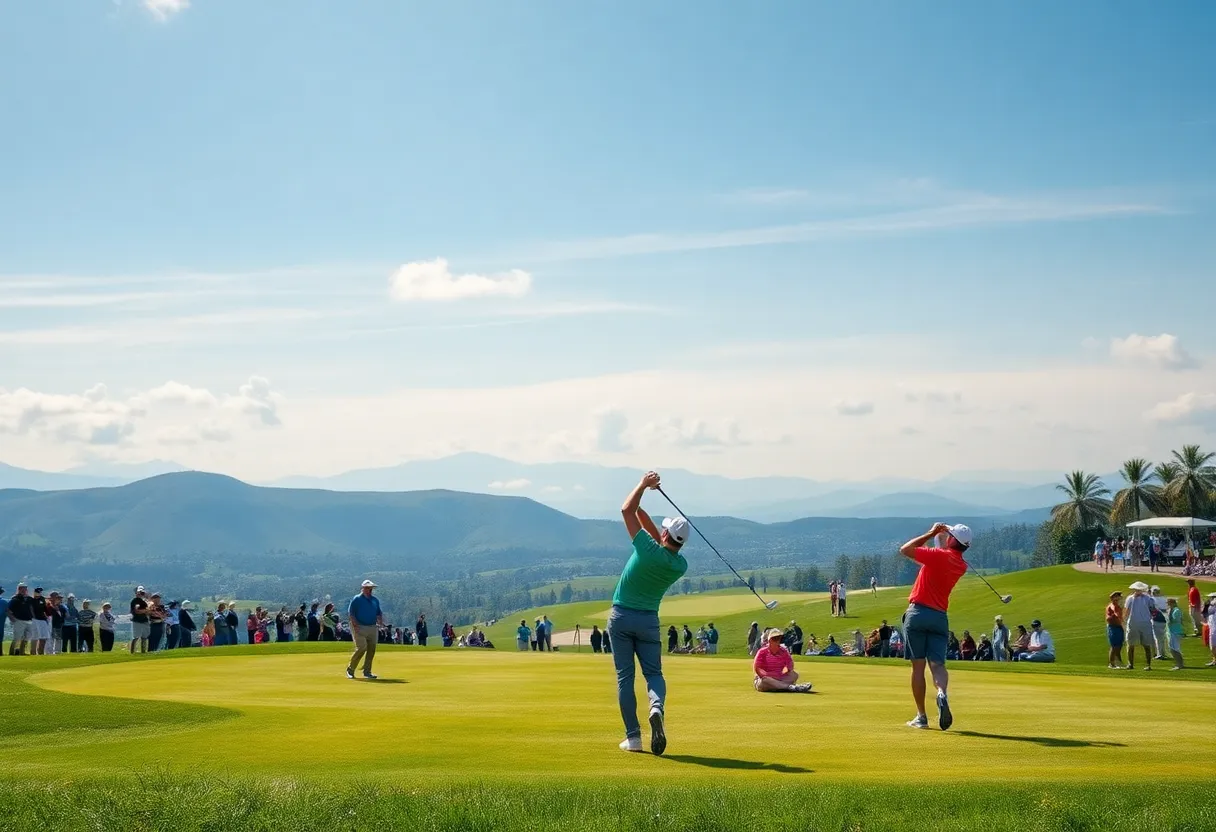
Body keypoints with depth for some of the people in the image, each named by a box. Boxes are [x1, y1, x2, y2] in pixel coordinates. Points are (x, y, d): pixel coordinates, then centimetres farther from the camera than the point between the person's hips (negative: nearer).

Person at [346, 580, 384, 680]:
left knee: (371, 649, 2)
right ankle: (350, 670, 1)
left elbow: (379, 613, 22)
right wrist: (355, 625, -18)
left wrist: (380, 622, 3)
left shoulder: (375, 600, 16)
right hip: (360, 628, -6)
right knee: (361, 648, -14)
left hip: (372, 628, 6)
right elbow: (350, 613, -8)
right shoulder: (357, 599, -2)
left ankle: (367, 672, 12)